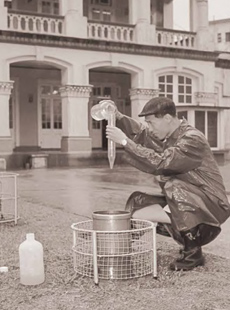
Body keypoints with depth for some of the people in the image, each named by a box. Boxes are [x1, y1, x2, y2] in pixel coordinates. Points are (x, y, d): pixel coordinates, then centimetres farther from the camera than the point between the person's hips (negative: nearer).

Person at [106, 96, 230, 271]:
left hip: (211, 205, -8)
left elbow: (158, 163, -31)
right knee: (136, 213, -8)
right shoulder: (166, 136, 6)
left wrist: (125, 142, -29)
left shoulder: (193, 139, -21)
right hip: (179, 202, 8)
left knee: (173, 186, -36)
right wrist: (117, 116, -2)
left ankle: (193, 252, -18)